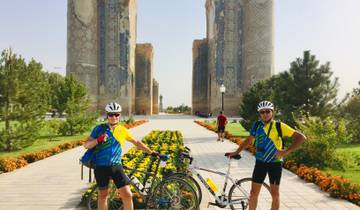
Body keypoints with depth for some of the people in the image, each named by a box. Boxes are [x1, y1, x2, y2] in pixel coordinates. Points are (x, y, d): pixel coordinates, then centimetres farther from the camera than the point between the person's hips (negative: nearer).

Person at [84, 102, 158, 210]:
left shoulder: (122, 130, 6)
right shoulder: (99, 128, -1)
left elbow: (137, 142, 16)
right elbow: (86, 145, -4)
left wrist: (151, 152, 13)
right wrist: (97, 140, -23)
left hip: (116, 166, 1)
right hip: (101, 167, -1)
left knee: (128, 195, -6)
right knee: (103, 195, 13)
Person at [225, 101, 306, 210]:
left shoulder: (279, 126, -11)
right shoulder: (257, 125, -1)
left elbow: (301, 137, -13)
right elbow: (249, 140, 15)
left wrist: (286, 151, -21)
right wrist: (236, 152, 14)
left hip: (275, 163, -2)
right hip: (260, 162, 3)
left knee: (275, 194, 8)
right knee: (254, 193, 6)